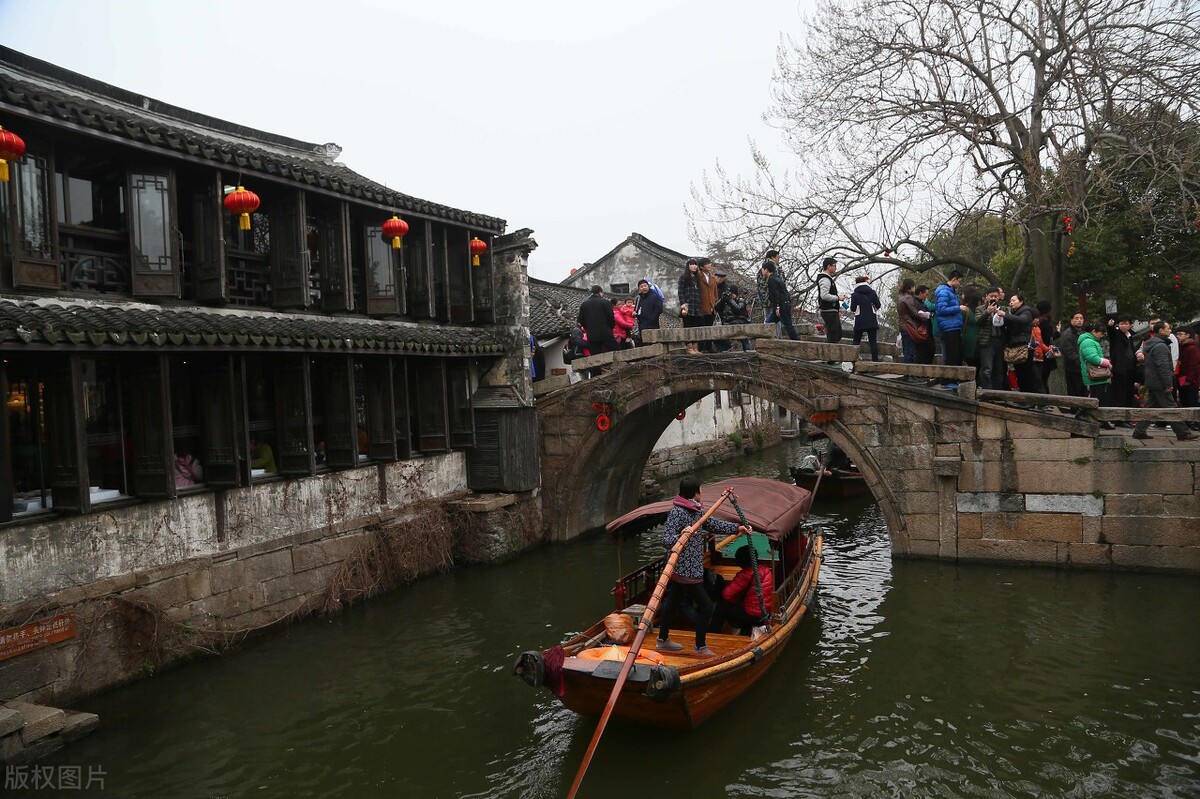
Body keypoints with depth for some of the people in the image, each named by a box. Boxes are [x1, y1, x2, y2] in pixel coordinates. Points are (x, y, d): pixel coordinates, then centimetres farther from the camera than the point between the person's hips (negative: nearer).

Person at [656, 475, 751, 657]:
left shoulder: (696, 510, 9)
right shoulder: (677, 512, -21)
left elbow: (713, 524, 21)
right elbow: (666, 540, -26)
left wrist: (737, 528, 20)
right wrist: (681, 536, -45)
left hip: (680, 571, 10)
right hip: (687, 571, -10)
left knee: (672, 602, 19)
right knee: (706, 606, 0)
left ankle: (663, 640, 33)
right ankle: (700, 647, 14)